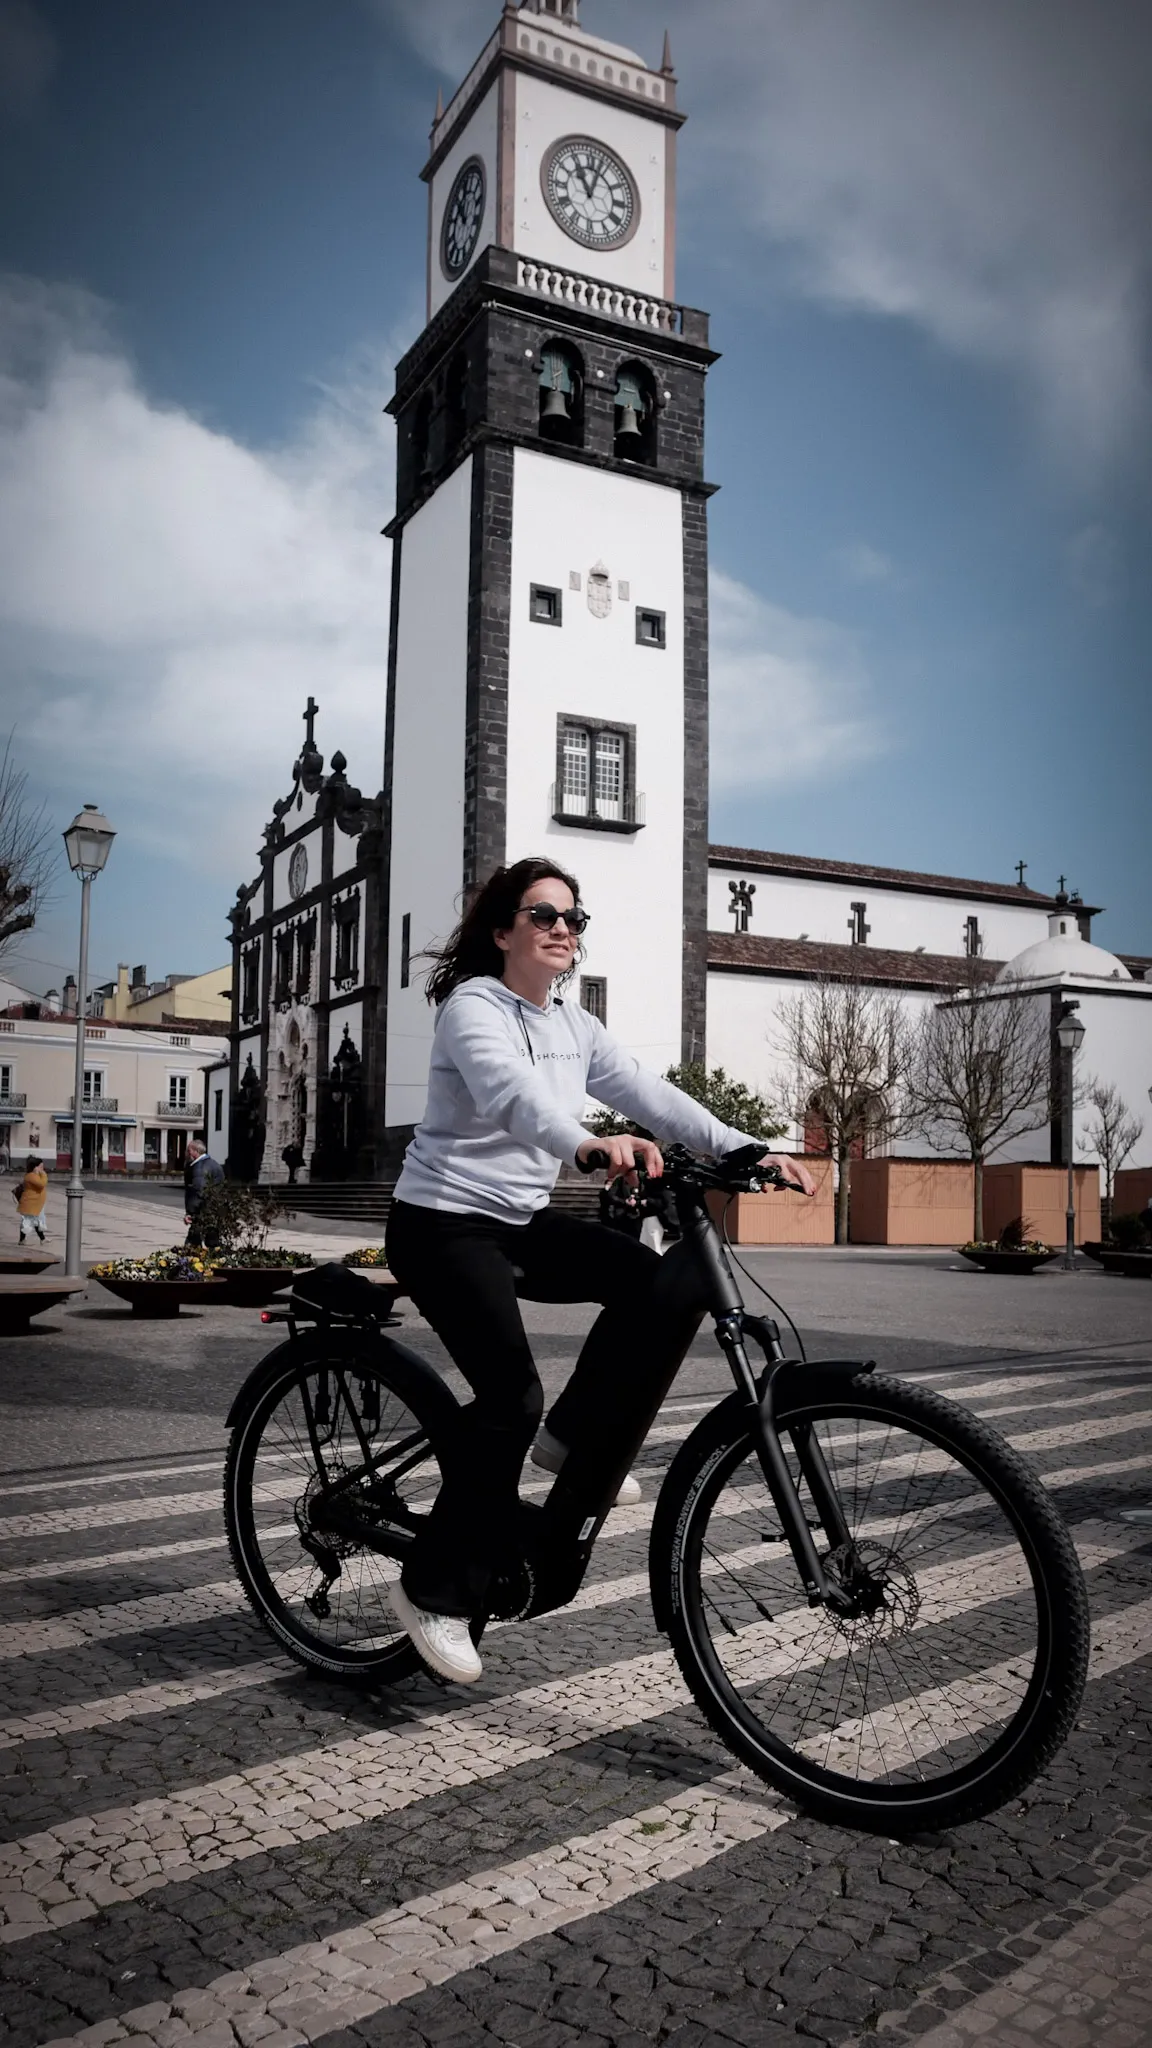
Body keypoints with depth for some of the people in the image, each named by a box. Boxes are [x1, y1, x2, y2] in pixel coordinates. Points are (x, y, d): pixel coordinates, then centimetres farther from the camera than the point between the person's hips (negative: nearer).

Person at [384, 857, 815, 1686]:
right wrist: (589, 1143, -55)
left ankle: (575, 1436, 6)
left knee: (649, 1280, -13)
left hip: (524, 1220, 7)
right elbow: (510, 1092, -36)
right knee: (512, 1394, -19)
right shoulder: (473, 1007, -14)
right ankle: (436, 1590, -4)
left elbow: (651, 1093, -2)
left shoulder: (574, 1025, 8)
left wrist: (746, 1149, -15)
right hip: (444, 1222, -7)